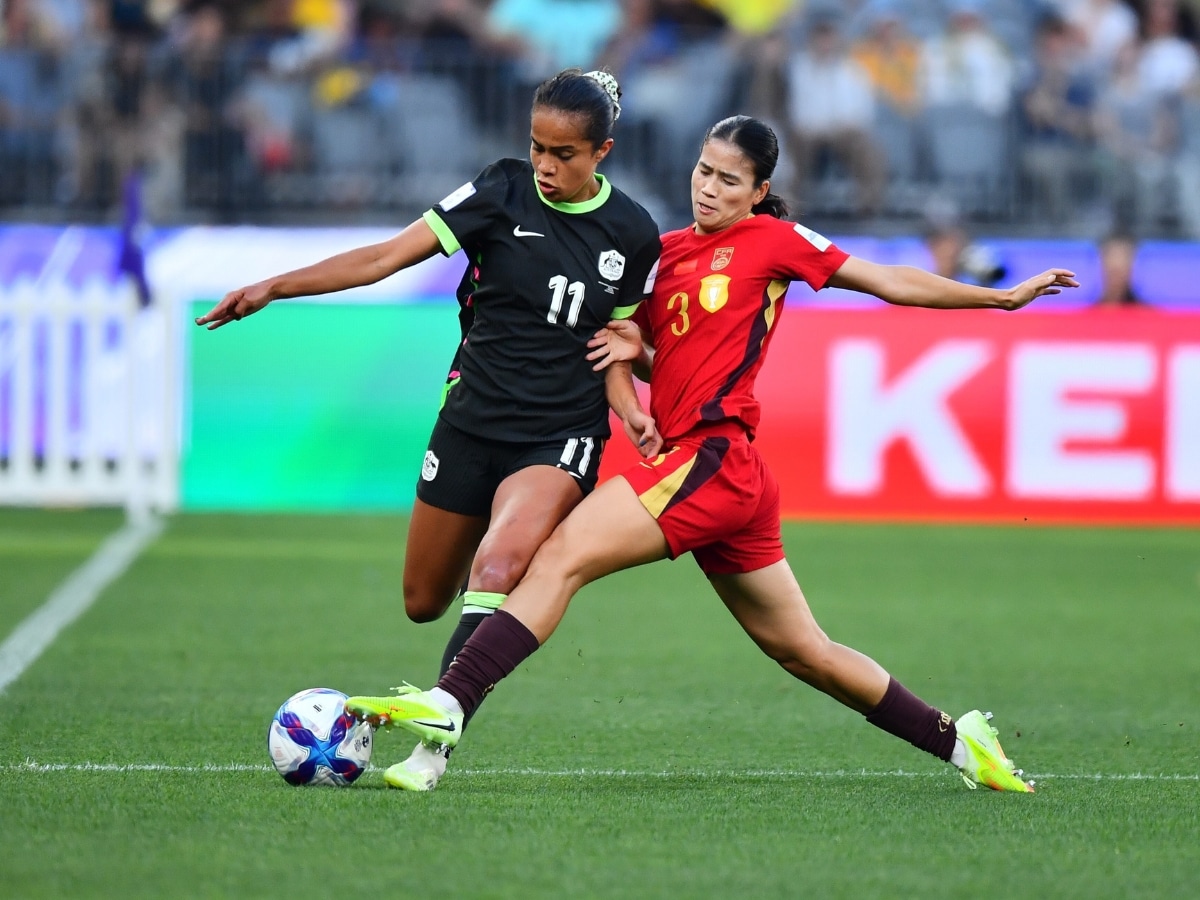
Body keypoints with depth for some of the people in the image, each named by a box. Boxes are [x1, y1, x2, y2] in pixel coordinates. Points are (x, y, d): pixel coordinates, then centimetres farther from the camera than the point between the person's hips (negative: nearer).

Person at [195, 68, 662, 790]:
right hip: (472, 423, 3)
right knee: (424, 602, 12)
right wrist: (273, 288, -17)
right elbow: (386, 257, -9)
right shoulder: (504, 194, -6)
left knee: (496, 574, -29)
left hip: (560, 437, -2)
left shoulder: (633, 235, -3)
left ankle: (434, 744, -26)